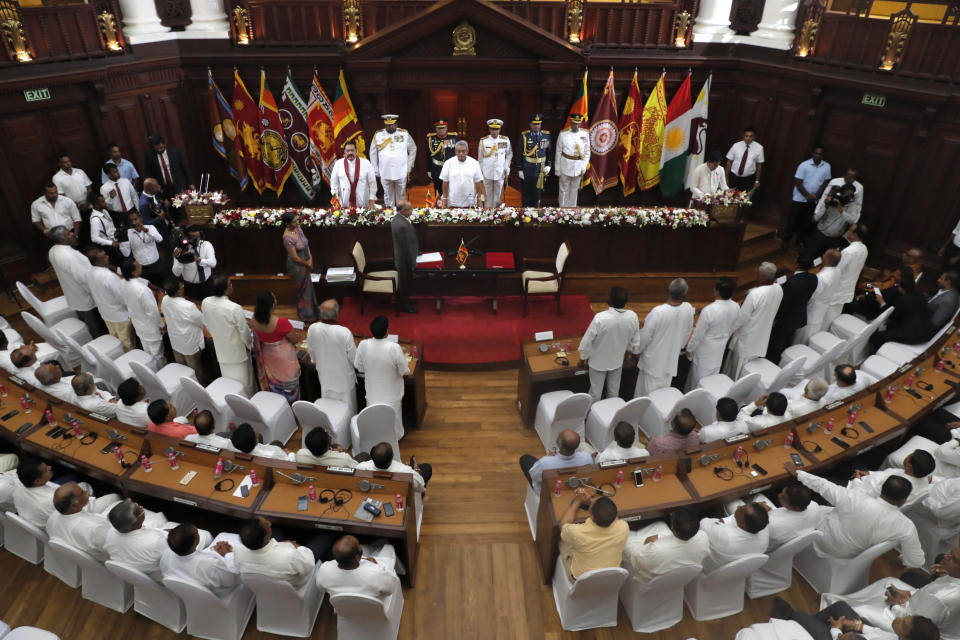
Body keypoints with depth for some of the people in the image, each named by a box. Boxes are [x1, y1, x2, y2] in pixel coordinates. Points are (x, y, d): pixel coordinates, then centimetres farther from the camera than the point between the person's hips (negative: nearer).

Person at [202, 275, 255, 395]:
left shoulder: (205, 303, -15)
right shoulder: (235, 308, -34)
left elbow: (207, 325, 3)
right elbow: (245, 332, -21)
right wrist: (250, 345, -1)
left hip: (221, 350, 6)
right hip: (237, 351, -5)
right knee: (244, 381, 18)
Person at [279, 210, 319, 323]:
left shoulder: (298, 228, -6)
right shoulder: (288, 238, -30)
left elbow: (306, 243, 5)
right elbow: (295, 258, -25)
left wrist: (310, 258, -5)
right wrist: (307, 263, -10)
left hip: (306, 262, 8)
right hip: (297, 266, -8)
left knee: (308, 286, 24)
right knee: (302, 289, 12)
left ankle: (310, 311, 45)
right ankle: (305, 315, 34)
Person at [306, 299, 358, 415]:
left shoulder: (312, 329, -19)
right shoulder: (345, 332, -31)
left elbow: (312, 354, -1)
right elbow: (354, 358, -18)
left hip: (325, 376, 4)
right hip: (344, 378, -4)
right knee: (347, 409, 18)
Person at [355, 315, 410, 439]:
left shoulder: (363, 345, -22)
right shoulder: (394, 348, -31)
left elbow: (358, 367, -6)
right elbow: (404, 371, -19)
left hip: (372, 391, 2)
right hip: (391, 392, -2)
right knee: (393, 415, 25)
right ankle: (395, 436, 46)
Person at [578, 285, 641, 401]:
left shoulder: (600, 318, -34)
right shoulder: (632, 317, -22)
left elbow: (587, 340, -22)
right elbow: (635, 342, -6)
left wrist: (583, 356, -3)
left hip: (598, 361, -3)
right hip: (617, 361, 3)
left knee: (596, 392, 19)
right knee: (614, 391, 26)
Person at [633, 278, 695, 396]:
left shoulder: (657, 312, -30)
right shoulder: (688, 309, -15)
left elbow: (645, 336, -18)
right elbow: (687, 333, 2)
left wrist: (637, 350, 1)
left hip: (653, 361, -4)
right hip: (671, 359, 4)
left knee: (647, 393, 13)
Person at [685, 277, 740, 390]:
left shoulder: (708, 311, -34)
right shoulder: (736, 307, -16)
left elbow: (698, 335, -22)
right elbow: (731, 329, 2)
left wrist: (689, 349, -5)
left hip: (706, 349, -5)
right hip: (720, 348, 5)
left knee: (699, 376, 17)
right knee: (713, 374, 26)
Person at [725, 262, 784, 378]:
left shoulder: (755, 294, -33)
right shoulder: (779, 289, -12)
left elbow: (742, 317, -23)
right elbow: (772, 311, 4)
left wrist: (730, 329, -7)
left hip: (748, 334, -6)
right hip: (763, 335, 6)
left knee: (739, 361, 15)